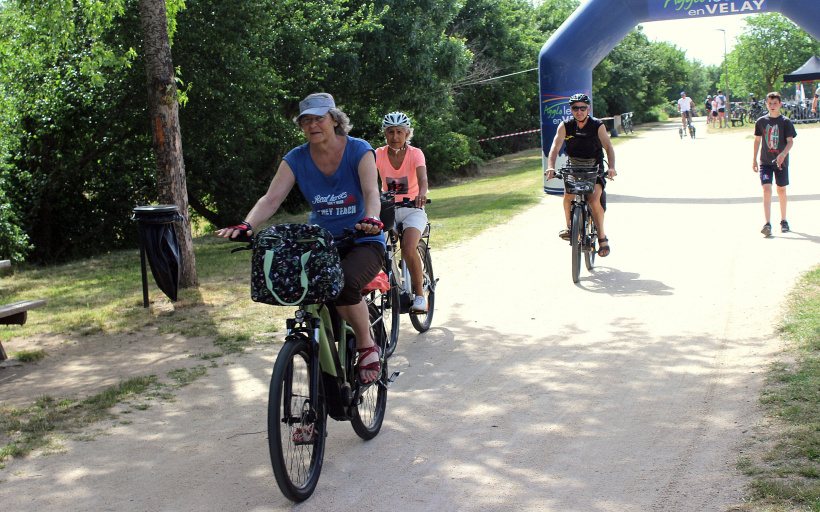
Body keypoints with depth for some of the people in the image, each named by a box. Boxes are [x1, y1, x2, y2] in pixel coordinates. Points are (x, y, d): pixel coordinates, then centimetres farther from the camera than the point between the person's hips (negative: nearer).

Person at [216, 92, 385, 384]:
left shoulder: (359, 151, -8)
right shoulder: (296, 159, 0)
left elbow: (371, 191, -24)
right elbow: (272, 198, -11)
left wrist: (371, 219, -47)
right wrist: (246, 225, -31)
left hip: (363, 242, -4)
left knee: (344, 284, -34)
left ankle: (367, 347, -8)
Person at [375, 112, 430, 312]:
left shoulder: (415, 153, -9)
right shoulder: (379, 154, -4)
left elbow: (422, 177, -27)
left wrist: (421, 193, -49)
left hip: (412, 209, -2)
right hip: (386, 208, 2)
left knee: (408, 249, -26)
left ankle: (420, 294, -8)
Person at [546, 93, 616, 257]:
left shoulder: (597, 125, -14)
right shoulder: (565, 126, -10)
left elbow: (608, 147, -21)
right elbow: (555, 146, -20)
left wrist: (611, 167, -38)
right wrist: (551, 167, -38)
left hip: (595, 169, -3)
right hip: (574, 168, 3)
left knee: (594, 200, -20)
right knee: (568, 196, -18)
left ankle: (602, 237, -4)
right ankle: (569, 227, 8)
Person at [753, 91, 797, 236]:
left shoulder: (786, 122, -4)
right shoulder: (761, 121, 3)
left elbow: (790, 141, -7)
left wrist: (783, 154, -24)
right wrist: (754, 159, 12)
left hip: (781, 161, -1)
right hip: (765, 162, 1)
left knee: (781, 191, 9)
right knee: (766, 189, -12)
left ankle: (783, 221, 27)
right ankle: (767, 224, -17)